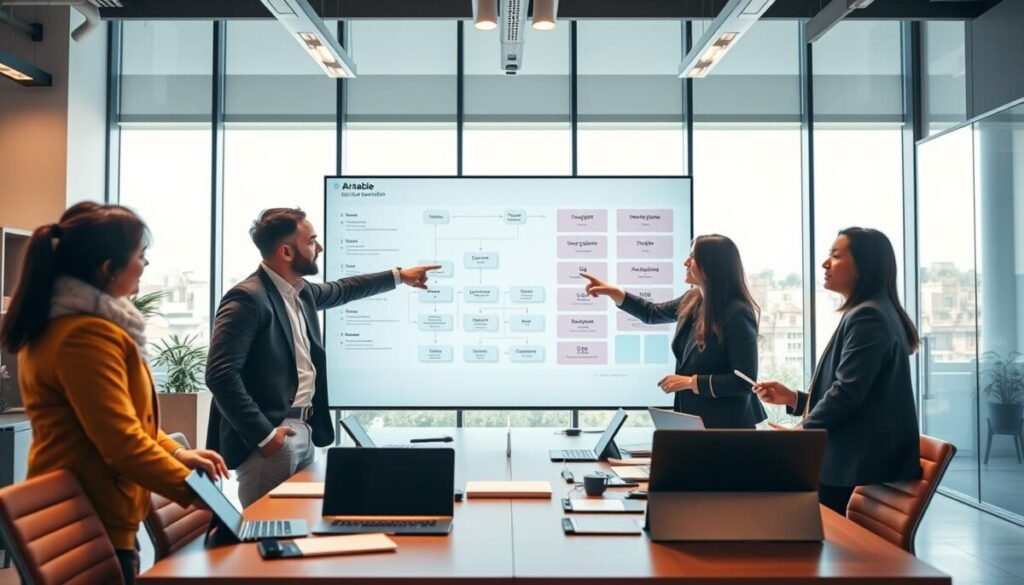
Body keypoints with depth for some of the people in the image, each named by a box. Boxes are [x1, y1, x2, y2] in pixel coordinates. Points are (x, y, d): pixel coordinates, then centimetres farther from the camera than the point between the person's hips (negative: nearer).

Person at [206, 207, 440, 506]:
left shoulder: (300, 291, 11)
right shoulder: (248, 299, -18)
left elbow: (340, 290, 33)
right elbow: (220, 375, -24)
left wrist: (399, 276, 36)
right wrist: (263, 434, -25)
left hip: (304, 429, 9)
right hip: (271, 435, -9)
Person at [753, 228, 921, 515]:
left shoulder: (867, 317, -16)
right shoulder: (870, 314, 19)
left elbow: (847, 394, -20)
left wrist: (798, 433, -6)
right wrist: (793, 398, 11)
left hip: (857, 469, -10)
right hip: (855, 463, 10)